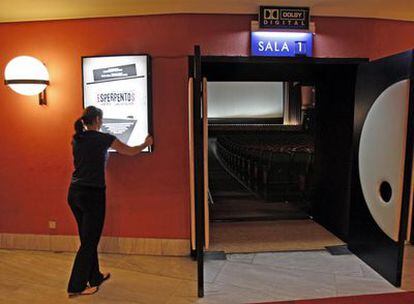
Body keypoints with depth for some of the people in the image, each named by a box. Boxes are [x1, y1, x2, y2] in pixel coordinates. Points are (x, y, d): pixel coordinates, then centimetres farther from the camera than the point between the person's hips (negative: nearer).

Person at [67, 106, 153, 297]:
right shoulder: (103, 139, -9)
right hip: (92, 194, -7)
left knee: (88, 238, 18)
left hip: (74, 193, 7)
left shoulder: (76, 139, 8)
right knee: (89, 241, 5)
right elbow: (130, 152, 3)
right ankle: (76, 287, 14)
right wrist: (146, 144, 21)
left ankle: (95, 277, 34)